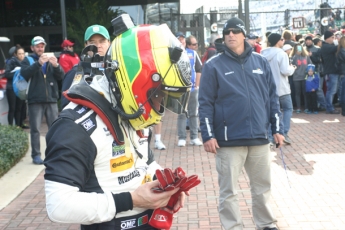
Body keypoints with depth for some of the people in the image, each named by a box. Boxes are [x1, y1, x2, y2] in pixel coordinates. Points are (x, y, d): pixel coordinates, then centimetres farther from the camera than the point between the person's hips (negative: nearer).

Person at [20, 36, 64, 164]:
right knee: (35, 129, -4)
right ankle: (36, 155, 1)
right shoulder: (27, 61, 10)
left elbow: (61, 77, 8)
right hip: (35, 100, -3)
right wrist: (38, 63, -22)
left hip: (51, 99, 3)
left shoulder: (50, 61, 18)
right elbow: (24, 74, -10)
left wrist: (56, 65, -12)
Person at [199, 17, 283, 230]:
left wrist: (277, 128, 7)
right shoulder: (213, 66, -2)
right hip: (229, 140, -3)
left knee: (263, 186, 16)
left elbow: (272, 97, 11)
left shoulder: (261, 62, 7)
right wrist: (208, 135, -9)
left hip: (259, 137, 3)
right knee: (229, 190, 5)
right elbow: (205, 103, -3)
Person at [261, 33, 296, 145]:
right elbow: (285, 70, -20)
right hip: (281, 88, -5)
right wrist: (292, 68, 0)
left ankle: (270, 136, 6)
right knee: (288, 108, 12)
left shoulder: (264, 54, 4)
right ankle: (284, 133, 3)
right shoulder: (281, 54, -15)